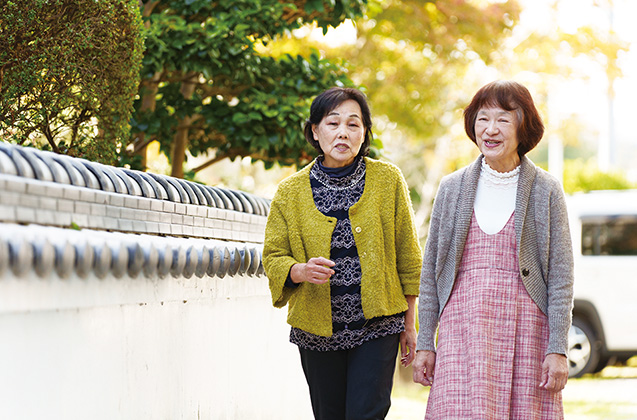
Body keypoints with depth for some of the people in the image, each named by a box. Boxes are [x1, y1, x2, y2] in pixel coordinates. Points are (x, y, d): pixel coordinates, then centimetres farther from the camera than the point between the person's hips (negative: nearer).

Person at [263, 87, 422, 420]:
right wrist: (301, 270, -18)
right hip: (317, 330, 2)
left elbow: (407, 256, 5)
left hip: (377, 328, -2)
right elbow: (273, 258, 5)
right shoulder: (290, 192, 1)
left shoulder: (388, 180, 0)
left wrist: (410, 325, 6)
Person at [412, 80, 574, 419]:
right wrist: (424, 343, 8)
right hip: (463, 327, 1)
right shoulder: (452, 188, 9)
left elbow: (561, 276, 2)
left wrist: (557, 349, -5)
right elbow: (431, 271, 12)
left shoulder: (546, 191, 4)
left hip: (526, 329, -1)